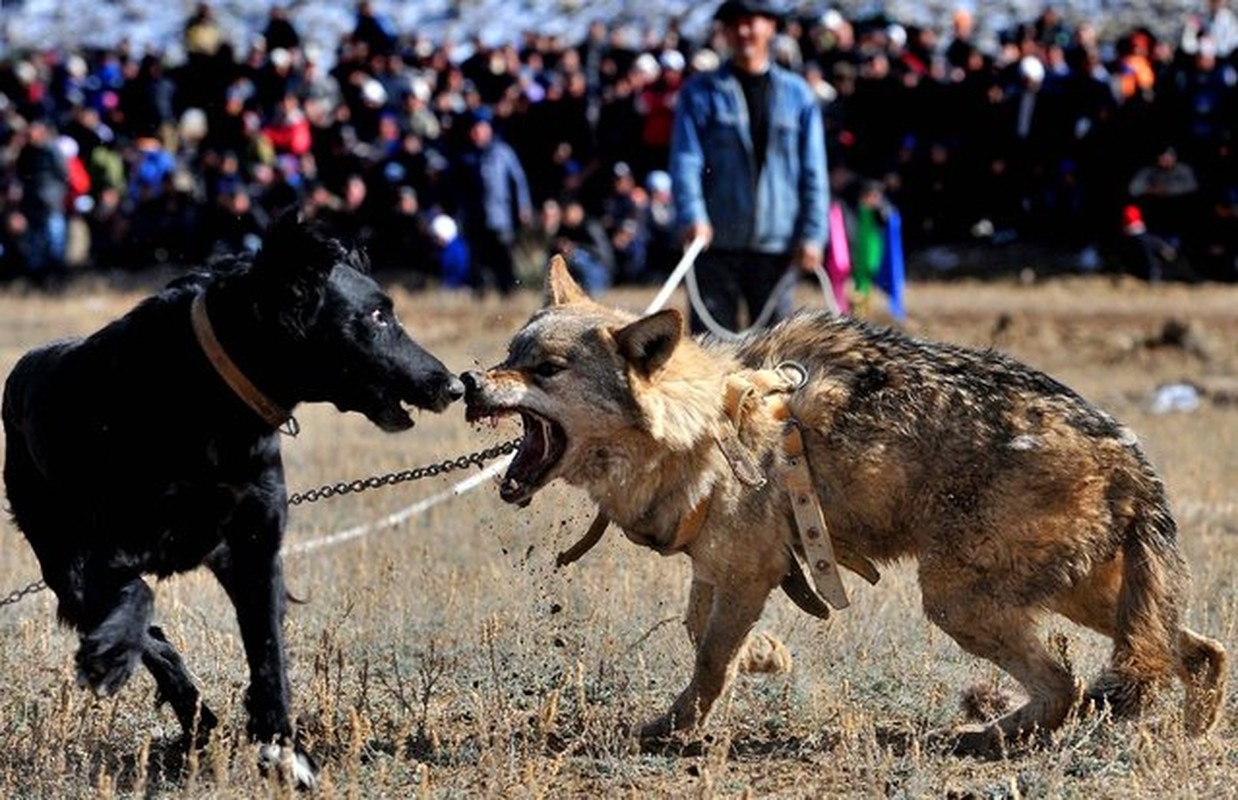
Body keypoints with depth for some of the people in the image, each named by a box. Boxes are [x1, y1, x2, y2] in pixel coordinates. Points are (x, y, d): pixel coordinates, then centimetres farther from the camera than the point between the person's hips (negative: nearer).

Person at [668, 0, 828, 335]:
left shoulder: (797, 94, 9)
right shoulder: (700, 92, 5)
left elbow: (813, 172, 8)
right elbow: (685, 161, -4)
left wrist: (812, 234, -1)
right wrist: (692, 216, -20)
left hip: (776, 246, 1)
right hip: (715, 244, -1)